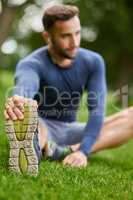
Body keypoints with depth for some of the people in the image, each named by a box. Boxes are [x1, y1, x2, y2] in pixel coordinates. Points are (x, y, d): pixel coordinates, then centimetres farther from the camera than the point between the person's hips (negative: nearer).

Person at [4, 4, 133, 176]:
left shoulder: (93, 62, -7)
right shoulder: (32, 64, -19)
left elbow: (97, 109, -18)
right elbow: (25, 87, -44)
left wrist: (83, 150, -34)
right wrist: (17, 101, -70)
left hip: (70, 132, 4)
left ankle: (70, 150, -35)